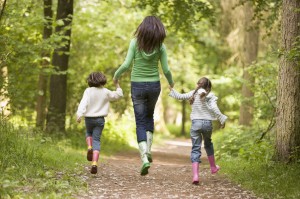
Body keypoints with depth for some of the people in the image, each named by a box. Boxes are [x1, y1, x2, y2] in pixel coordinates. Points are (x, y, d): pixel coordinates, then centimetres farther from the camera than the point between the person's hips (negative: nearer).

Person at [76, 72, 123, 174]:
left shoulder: (88, 91, -4)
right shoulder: (106, 92, 1)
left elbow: (83, 103, -17)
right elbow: (119, 95, 14)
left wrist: (79, 114, -24)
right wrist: (117, 86, 28)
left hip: (89, 118, 0)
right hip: (100, 119, 0)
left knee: (88, 133, 30)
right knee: (96, 140, 1)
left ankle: (89, 147, 0)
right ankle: (94, 163, -12)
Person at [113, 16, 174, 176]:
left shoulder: (135, 42, -7)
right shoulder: (160, 46, -4)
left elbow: (126, 64, -13)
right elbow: (166, 70, -4)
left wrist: (116, 75, 6)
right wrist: (171, 82, 17)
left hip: (137, 86, -1)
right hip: (154, 85, 1)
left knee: (140, 123, 4)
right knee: (149, 116, 27)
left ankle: (144, 158, -11)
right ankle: (148, 149, 13)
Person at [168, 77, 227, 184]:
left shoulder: (193, 94, 5)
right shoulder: (210, 96, -1)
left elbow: (179, 96, 5)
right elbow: (214, 108, -14)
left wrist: (172, 90, 22)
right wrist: (222, 119, -11)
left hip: (195, 123, 0)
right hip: (207, 123, 0)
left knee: (195, 148, -3)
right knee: (208, 144, 26)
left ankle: (195, 175, -17)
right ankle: (213, 167, 42)